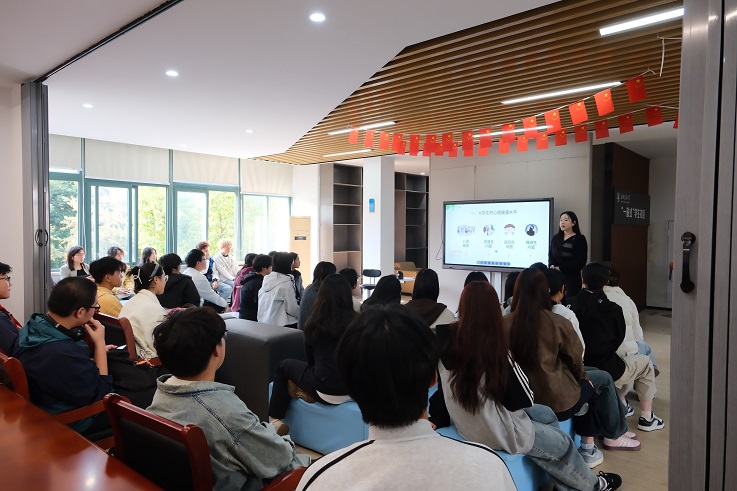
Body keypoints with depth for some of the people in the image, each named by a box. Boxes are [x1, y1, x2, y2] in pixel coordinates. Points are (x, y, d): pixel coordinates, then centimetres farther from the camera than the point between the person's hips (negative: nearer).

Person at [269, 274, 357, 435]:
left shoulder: (314, 323, -6)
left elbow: (311, 359, 8)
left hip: (325, 392, -3)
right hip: (353, 389, 3)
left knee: (284, 366, 22)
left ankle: (275, 419, 23)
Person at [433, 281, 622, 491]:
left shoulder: (447, 338, -15)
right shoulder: (492, 348, -31)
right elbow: (523, 399, -19)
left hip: (465, 423, 7)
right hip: (496, 433, -7)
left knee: (546, 415, 24)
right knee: (565, 444, 20)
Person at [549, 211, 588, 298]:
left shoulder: (580, 239, -1)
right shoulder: (555, 238, 16)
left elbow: (580, 261, -7)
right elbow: (550, 255, 15)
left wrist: (561, 268, -13)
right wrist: (552, 265, -7)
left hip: (572, 277, -4)